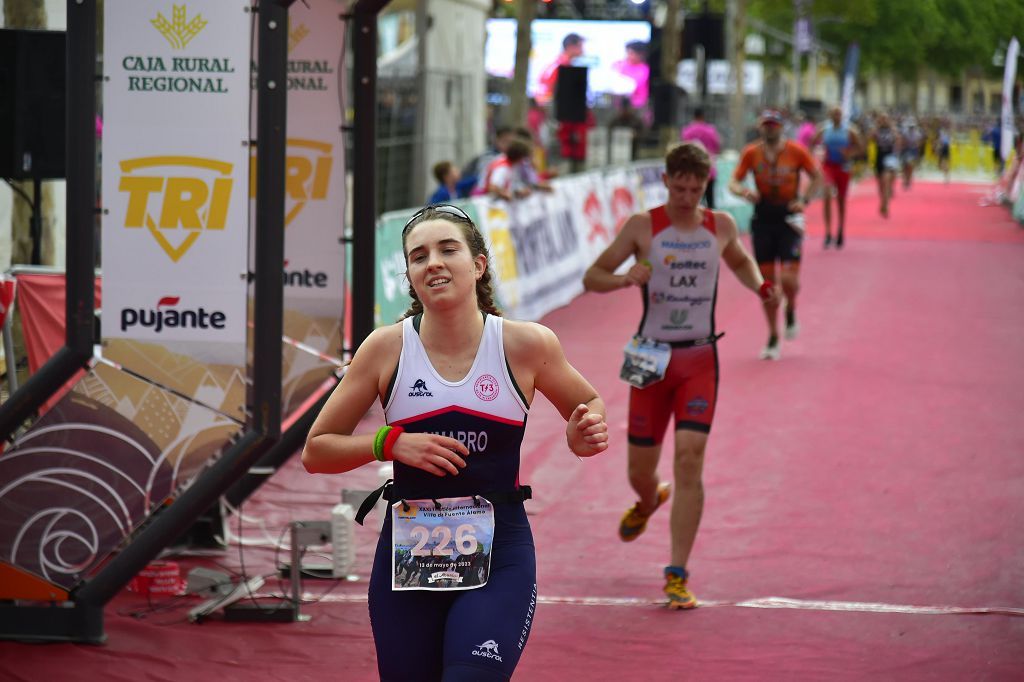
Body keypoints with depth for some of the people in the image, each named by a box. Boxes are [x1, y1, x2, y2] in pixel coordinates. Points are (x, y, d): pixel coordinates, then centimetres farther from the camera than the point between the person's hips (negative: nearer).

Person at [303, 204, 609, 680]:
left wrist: (584, 435, -6)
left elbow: (586, 404, 16)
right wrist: (388, 443, -13)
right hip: (407, 550, 2)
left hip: (499, 552, -2)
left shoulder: (526, 345, -3)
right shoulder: (386, 348, -2)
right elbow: (316, 452, 4)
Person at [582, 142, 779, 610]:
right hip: (651, 358, 0)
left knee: (690, 457, -17)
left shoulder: (720, 226, 3)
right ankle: (650, 502, 48)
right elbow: (591, 277, -2)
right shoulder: (643, 227, -4)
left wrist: (761, 286, 4)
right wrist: (625, 278, -24)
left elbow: (740, 261, 25)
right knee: (639, 471, 7)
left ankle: (677, 574, -13)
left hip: (699, 360, 0)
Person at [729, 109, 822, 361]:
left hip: (789, 217, -2)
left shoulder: (796, 152, -6)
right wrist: (745, 191, -22)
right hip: (762, 218, 2)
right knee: (767, 280, 3)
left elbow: (817, 177, 5)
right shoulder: (751, 153, -2)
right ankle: (773, 338, 16)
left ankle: (791, 311, 23)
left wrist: (804, 201, -10)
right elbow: (734, 182, 1)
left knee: (788, 278, -13)